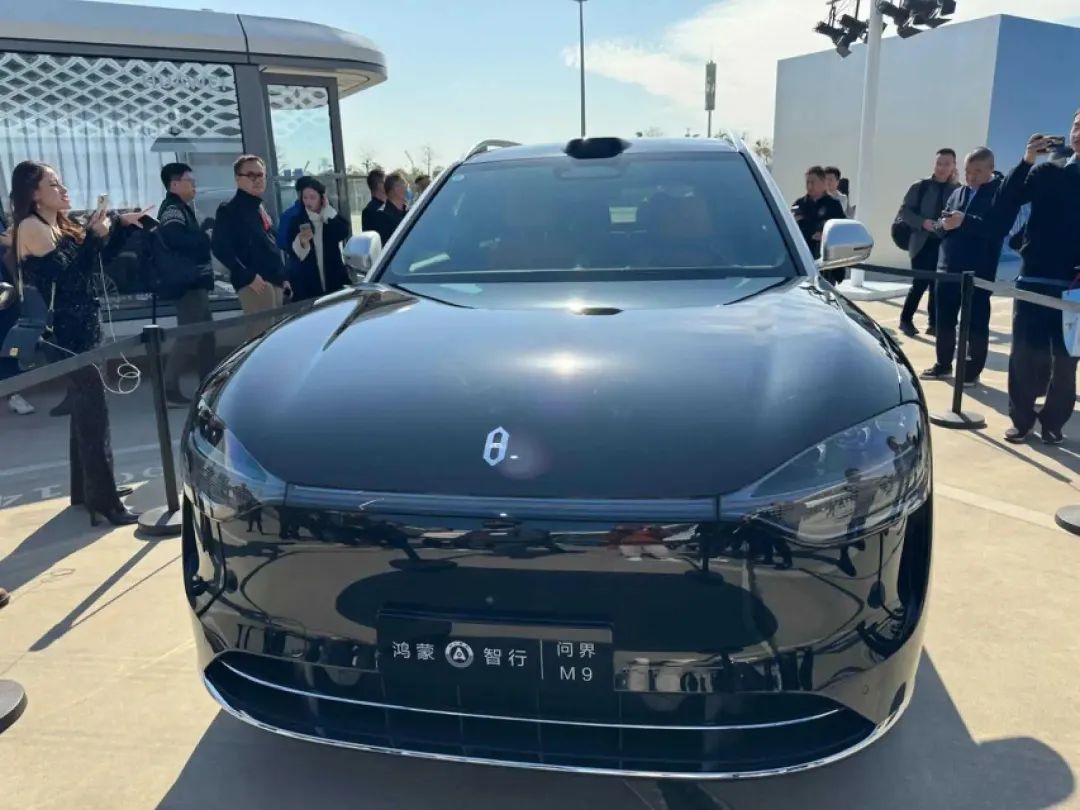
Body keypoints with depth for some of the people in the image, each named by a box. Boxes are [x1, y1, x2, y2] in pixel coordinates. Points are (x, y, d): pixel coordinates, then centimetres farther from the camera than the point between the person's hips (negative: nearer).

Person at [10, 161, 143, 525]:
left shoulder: (63, 226, 13)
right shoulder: (32, 228, -13)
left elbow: (100, 258, 18)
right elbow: (68, 277, -22)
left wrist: (120, 225, 6)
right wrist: (94, 235, -20)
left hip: (81, 327, 10)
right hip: (65, 331, -10)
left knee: (85, 408, 15)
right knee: (93, 411, -11)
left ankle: (87, 489, 26)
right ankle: (104, 499, -9)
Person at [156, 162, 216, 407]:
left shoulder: (181, 209, 21)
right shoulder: (172, 209, -11)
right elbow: (177, 239, -27)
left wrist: (202, 238, 3)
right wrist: (205, 237, -15)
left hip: (193, 281, 11)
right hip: (186, 283, -11)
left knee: (206, 333, 13)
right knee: (189, 335, -12)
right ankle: (169, 389, -10)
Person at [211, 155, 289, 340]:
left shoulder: (261, 208, 21)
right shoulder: (229, 210, -4)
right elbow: (220, 248, -15)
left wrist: (283, 278, 17)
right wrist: (249, 276, -19)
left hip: (275, 282, 9)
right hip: (255, 284, -9)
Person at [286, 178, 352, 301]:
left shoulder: (332, 217, 8)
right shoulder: (297, 221, 2)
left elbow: (343, 234, -14)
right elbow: (293, 253, -5)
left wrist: (327, 209, -8)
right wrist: (301, 242, -26)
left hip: (333, 279, 1)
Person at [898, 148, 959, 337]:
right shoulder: (920, 187, 1)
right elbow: (905, 211, -2)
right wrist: (923, 222, -16)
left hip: (945, 245, 2)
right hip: (923, 243, -2)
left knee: (938, 285, 6)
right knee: (920, 283, -5)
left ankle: (934, 324, 15)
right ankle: (906, 320, 12)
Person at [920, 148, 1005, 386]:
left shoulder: (1001, 191, -4)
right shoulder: (957, 193, 15)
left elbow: (998, 228, -18)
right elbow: (939, 228, 13)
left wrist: (965, 221, -24)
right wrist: (944, 224, -9)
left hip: (979, 271, -6)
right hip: (948, 268, 6)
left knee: (976, 323, 2)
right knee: (944, 320, 10)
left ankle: (973, 371, 11)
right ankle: (944, 364, 23)